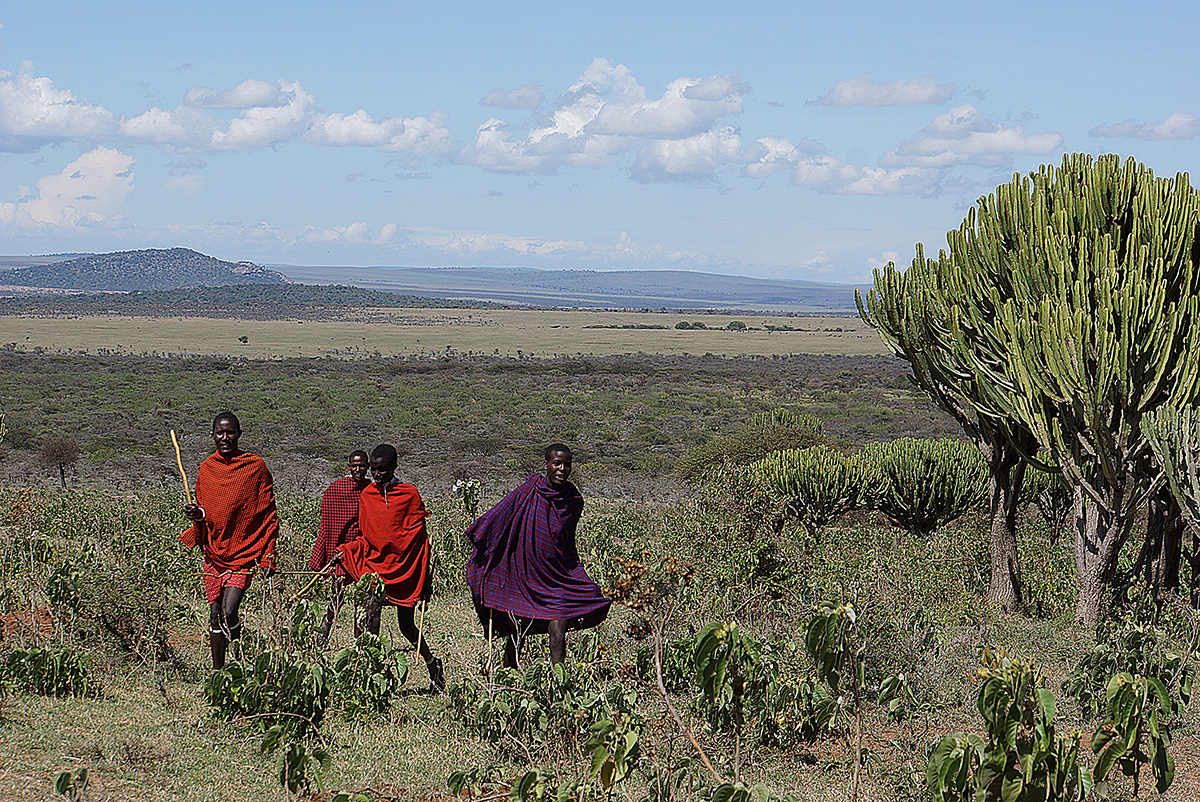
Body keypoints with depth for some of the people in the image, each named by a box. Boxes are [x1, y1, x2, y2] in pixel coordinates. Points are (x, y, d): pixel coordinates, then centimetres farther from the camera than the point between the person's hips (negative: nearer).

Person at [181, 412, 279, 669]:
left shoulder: (255, 466, -3)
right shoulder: (206, 469, 9)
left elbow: (269, 515, -1)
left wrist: (268, 556, -6)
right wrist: (197, 516, -6)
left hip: (244, 552, -4)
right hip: (214, 552, 4)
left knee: (228, 612, -16)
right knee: (215, 613, 6)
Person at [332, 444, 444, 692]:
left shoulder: (409, 494, -3)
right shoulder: (367, 495, 8)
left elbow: (419, 536, -2)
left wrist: (425, 577, -4)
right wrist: (345, 550, -1)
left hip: (405, 566, -3)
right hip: (375, 564, 3)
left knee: (406, 623, 6)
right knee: (371, 614, -17)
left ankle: (433, 665, 28)